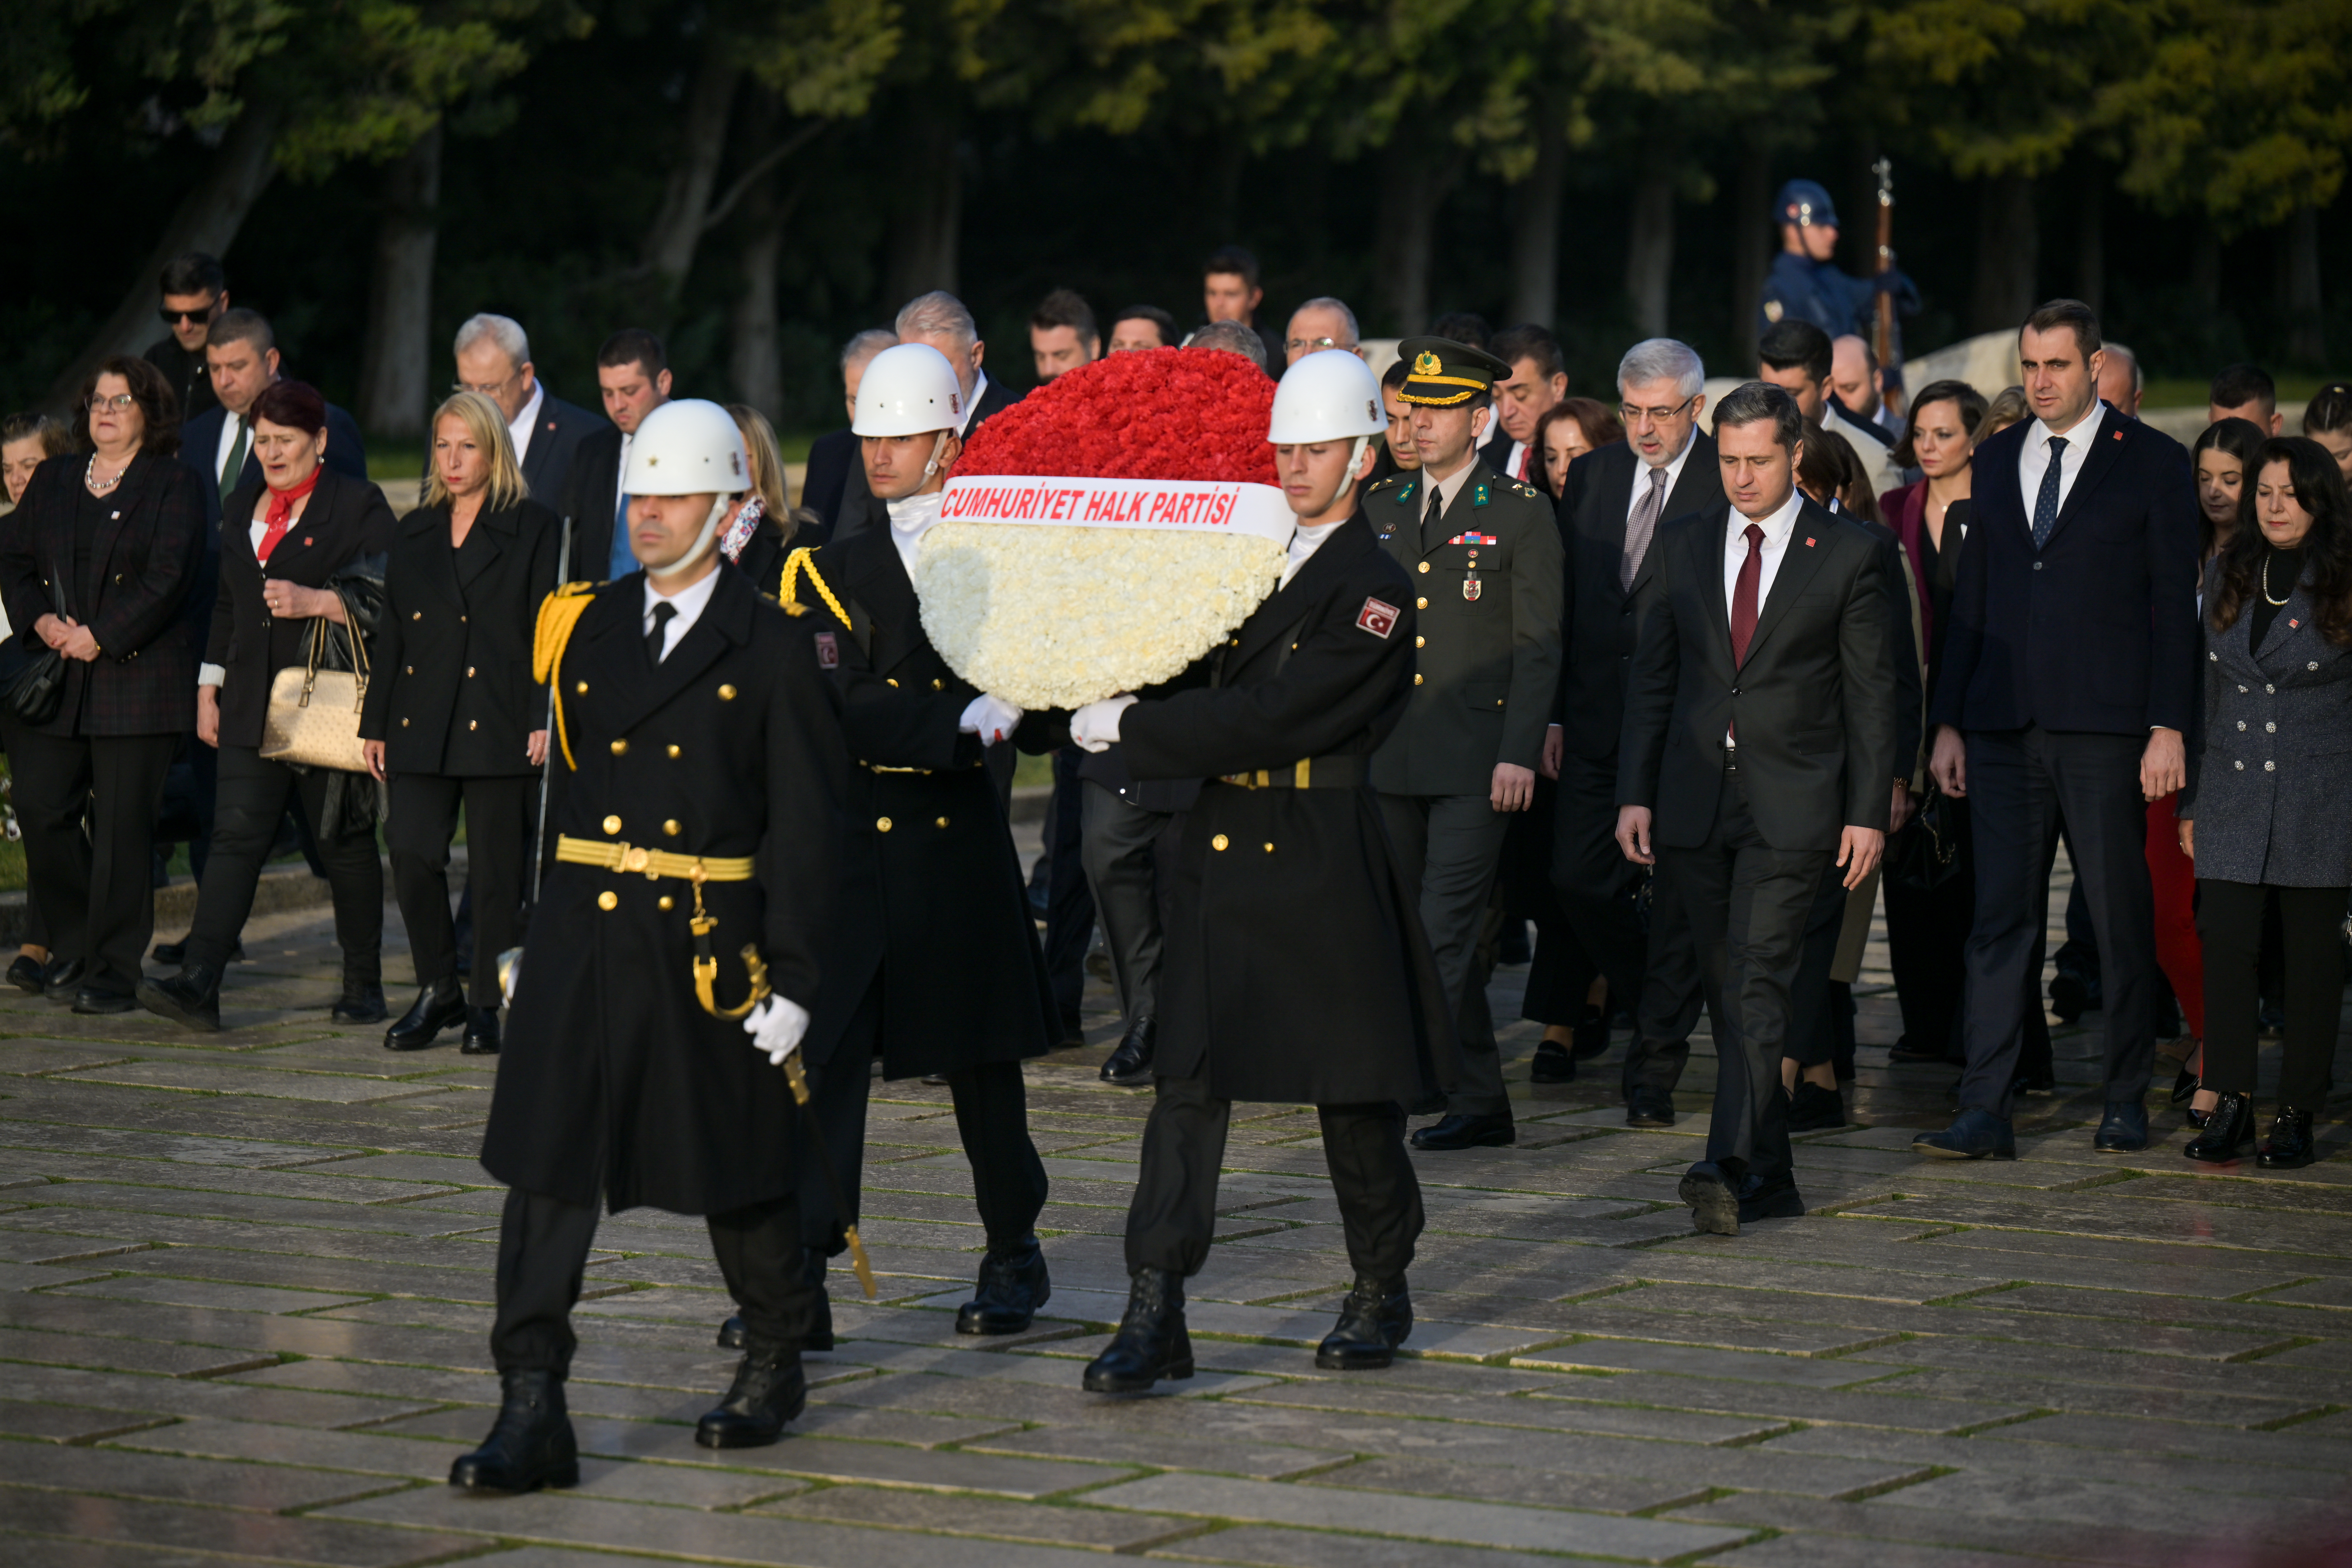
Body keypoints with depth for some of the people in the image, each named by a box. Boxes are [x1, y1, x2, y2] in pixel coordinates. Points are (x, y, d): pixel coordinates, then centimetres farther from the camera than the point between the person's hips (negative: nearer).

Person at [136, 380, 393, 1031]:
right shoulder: (244, 504, 17)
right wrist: (209, 687, 17)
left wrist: (316, 602, -19)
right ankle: (198, 984, -16)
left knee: (344, 842, 4)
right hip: (253, 705, 5)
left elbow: (388, 599, -7)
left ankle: (364, 985, 15)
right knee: (237, 834, -6)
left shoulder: (359, 505, -2)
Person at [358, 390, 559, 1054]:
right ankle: (438, 988, 10)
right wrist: (376, 723, 13)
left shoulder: (535, 529, 2)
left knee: (497, 870, -1)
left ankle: (490, 1004, 10)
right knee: (412, 855, -6)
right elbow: (391, 634, 17)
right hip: (421, 727, 4)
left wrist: (544, 720, -11)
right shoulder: (414, 533, 16)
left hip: (499, 726, -4)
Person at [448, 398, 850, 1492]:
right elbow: (568, 779, 15)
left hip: (712, 943, -3)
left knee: (740, 1171, 11)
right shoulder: (586, 628, 9)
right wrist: (541, 934, 13)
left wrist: (792, 978, -10)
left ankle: (775, 1361, 34)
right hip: (583, 936, 3)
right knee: (546, 1165, -5)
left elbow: (805, 825, -5)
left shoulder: (774, 647, -4)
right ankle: (532, 1412, -5)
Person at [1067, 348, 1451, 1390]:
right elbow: (1200, 684, 14)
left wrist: (1127, 729, -16)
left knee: (1353, 1092, 7)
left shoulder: (1374, 594, -11)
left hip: (1321, 863, -5)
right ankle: (1155, 1314, -5)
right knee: (1187, 1079, -2)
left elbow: (1266, 718, -18)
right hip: (1219, 847, 6)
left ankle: (1380, 1294, 25)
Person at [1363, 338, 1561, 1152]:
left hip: (1475, 760, -6)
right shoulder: (1379, 508, 14)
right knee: (1414, 931, 8)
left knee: (1444, 932, -11)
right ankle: (1480, 1104, 17)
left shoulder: (1521, 514, 0)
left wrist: (1520, 755, -12)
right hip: (1389, 753, 6)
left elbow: (1539, 648, -4)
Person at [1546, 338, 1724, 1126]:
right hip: (1601, 720, 5)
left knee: (1677, 896, 0)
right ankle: (1660, 1013, 27)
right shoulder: (1591, 476, 11)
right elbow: (1565, 602, 13)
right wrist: (1555, 713, 8)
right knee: (1580, 881, 4)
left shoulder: (1731, 482, -6)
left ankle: (1655, 1069, 8)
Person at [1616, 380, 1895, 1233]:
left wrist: (1868, 812, -5)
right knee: (1728, 993, 8)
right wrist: (1634, 793, 5)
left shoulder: (1849, 555, -1)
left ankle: (1732, 1166, -25)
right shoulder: (1682, 547, 9)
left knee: (1755, 985, -16)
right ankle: (1770, 1178, 16)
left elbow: (1871, 693, 0)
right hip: (1695, 806, 4)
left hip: (1792, 808, -4)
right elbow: (1652, 677, 12)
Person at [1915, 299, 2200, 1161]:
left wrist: (2167, 727, -9)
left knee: (2122, 919, 4)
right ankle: (1984, 1113, -2)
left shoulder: (2154, 463, 0)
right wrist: (1949, 721, 9)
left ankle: (2127, 1104, 16)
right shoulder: (1997, 460, 13)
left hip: (2104, 728, -3)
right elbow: (1972, 596, 15)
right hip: (2004, 730, 3)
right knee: (1999, 919, 0)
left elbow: (2175, 603, -2)